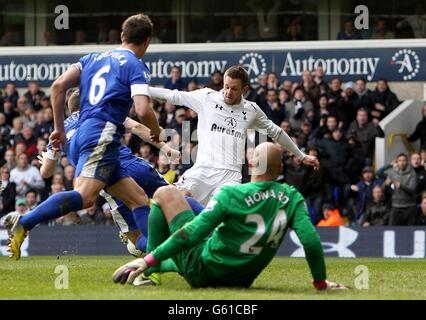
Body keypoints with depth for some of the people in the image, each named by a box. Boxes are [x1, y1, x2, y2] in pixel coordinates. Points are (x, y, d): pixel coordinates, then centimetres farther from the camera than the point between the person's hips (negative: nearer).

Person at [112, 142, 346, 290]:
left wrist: (151, 259, -16)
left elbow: (192, 233, -22)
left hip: (203, 272, -5)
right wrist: (321, 282, -3)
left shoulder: (231, 194, -21)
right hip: (243, 279, 5)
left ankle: (149, 265, 7)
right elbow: (311, 240, -16)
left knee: (165, 193, 5)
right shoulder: (292, 198, -10)